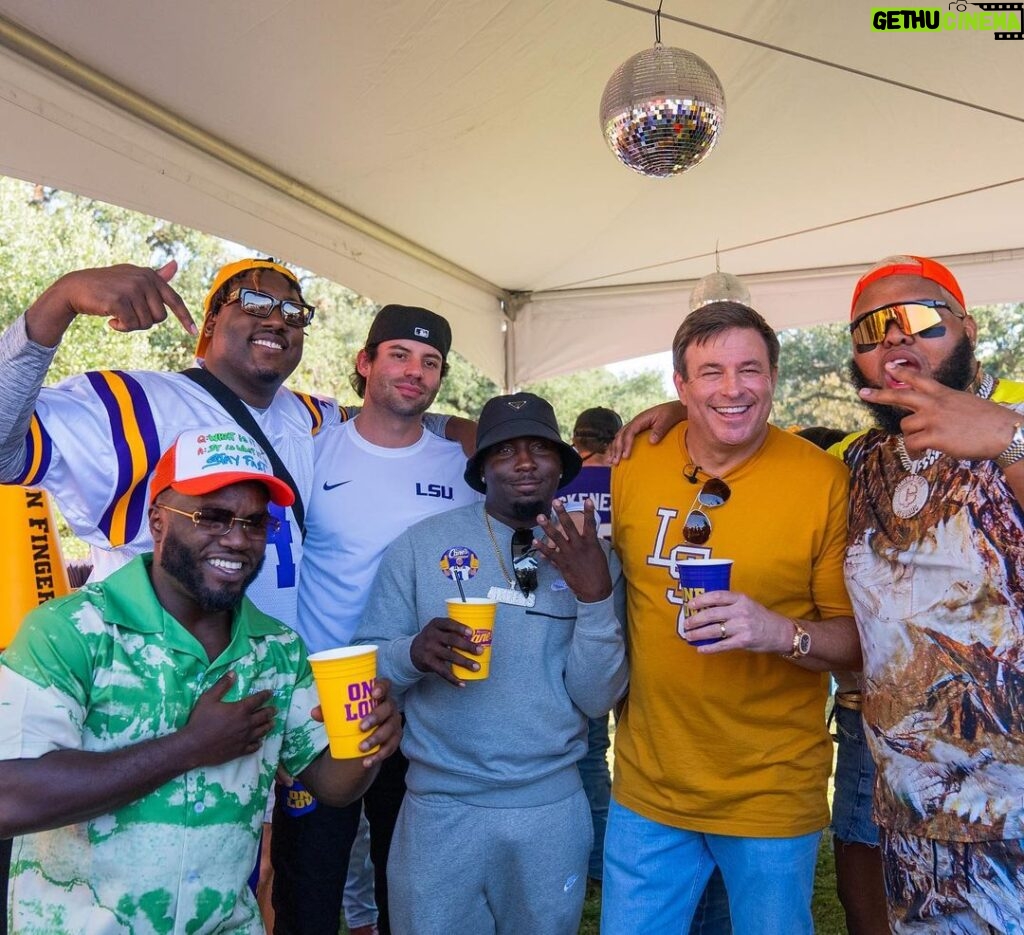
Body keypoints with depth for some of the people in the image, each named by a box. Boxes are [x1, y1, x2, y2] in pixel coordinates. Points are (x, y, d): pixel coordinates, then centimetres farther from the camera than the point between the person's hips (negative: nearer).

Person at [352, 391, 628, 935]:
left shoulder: (591, 557, -3)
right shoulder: (422, 544, -8)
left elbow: (598, 699, -8)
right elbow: (365, 665, -5)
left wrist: (596, 597, -22)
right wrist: (414, 653, -26)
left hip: (553, 807, 2)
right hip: (441, 804, -1)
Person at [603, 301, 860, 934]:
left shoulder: (825, 480, -12)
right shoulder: (633, 465, -3)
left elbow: (860, 637, -10)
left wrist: (782, 633, -26)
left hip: (773, 796, -2)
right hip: (649, 786, 3)